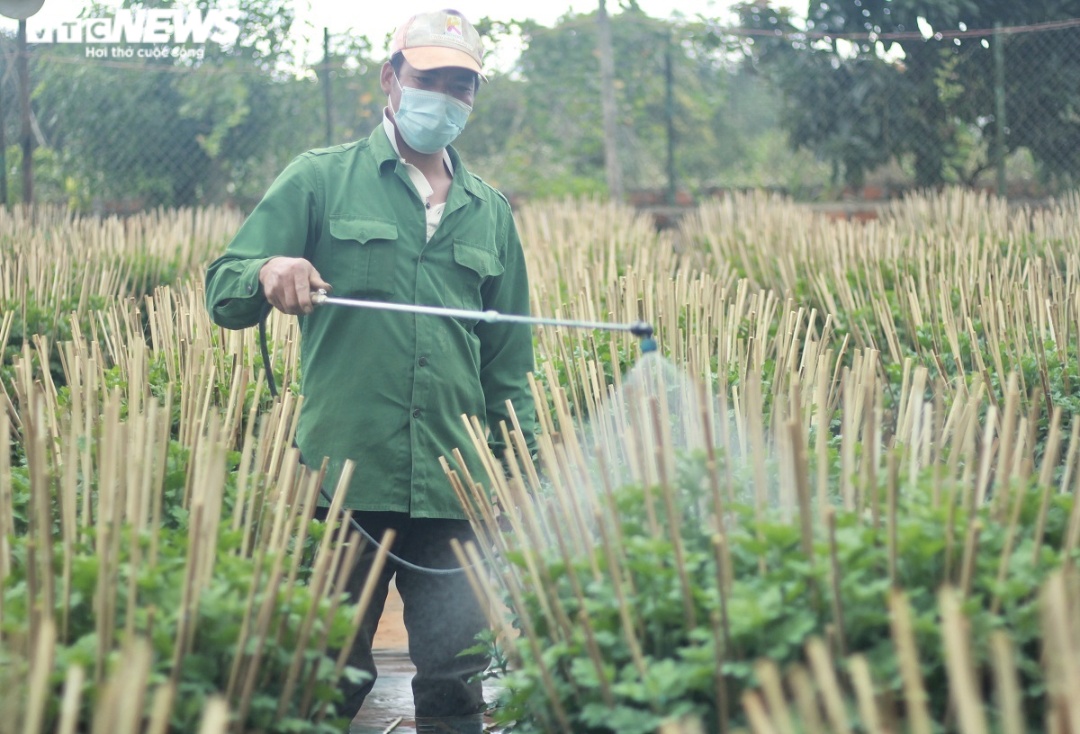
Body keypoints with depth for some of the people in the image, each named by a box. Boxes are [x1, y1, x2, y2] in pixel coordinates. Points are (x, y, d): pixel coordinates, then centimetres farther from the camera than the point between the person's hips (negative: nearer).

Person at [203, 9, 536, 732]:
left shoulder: (489, 211, 17)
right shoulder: (320, 180, 6)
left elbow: (508, 361, 20)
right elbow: (224, 294, 1)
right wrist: (267, 273, -22)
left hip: (454, 486, 3)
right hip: (344, 477, -3)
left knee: (457, 674, 1)